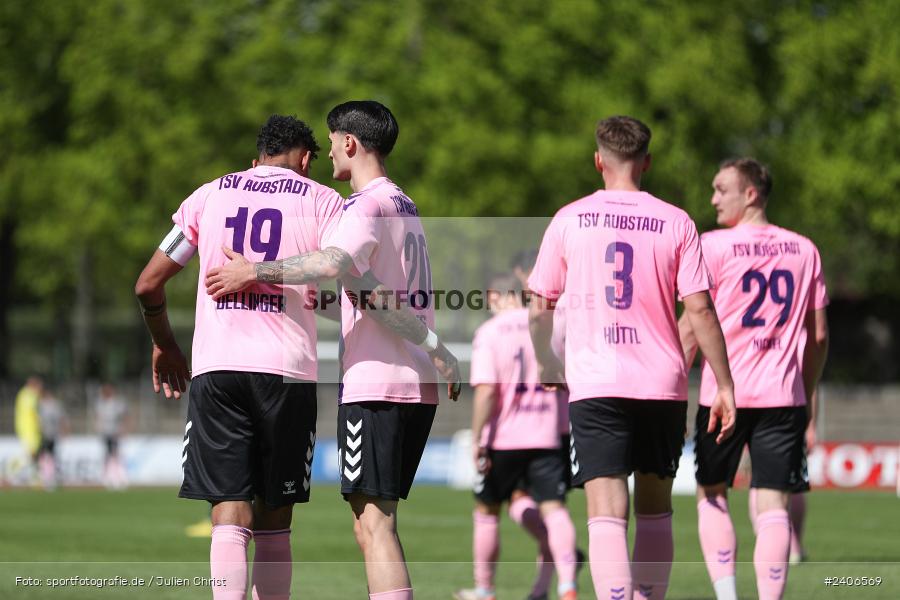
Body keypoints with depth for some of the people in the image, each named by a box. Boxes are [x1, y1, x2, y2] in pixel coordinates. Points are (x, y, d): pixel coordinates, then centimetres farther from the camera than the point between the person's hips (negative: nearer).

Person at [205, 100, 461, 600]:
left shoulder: (368, 205, -9)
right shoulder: (406, 206, 20)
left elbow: (333, 264, -28)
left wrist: (255, 272, -21)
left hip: (375, 385, -9)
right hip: (419, 385, 9)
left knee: (373, 524, -12)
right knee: (379, 520, 12)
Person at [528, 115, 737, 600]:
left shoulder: (569, 220, 3)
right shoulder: (676, 223, 3)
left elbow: (539, 309, 6)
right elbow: (700, 310, -3)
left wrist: (548, 369, 23)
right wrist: (724, 386, 3)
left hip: (594, 384, -2)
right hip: (662, 384, 2)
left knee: (607, 515, -9)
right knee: (654, 510, 16)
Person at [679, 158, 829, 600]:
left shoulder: (713, 246, -5)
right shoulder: (803, 250, 8)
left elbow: (691, 328, -6)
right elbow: (818, 335, 11)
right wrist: (807, 394, 20)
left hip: (723, 395, -2)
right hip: (784, 397, 2)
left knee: (711, 495, 13)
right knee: (772, 503, 0)